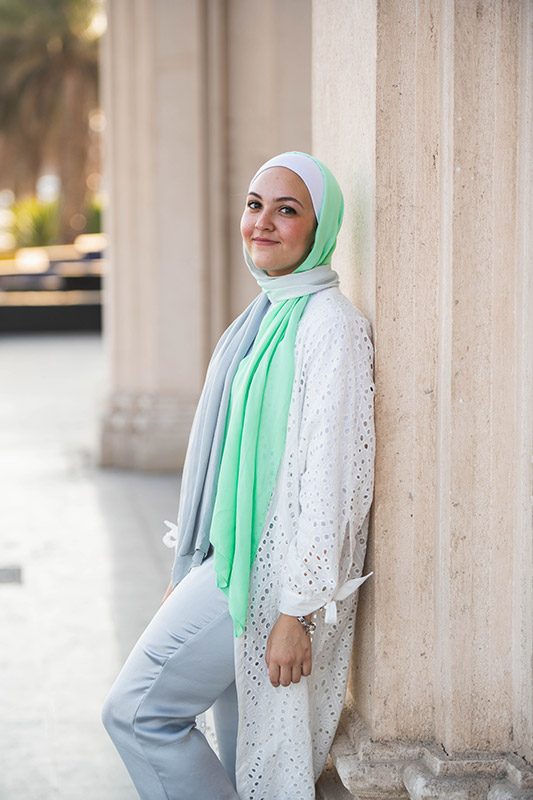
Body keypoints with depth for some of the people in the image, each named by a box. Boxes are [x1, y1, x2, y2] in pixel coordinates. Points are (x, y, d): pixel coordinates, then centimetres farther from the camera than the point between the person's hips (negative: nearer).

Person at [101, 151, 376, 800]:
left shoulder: (328, 325, -15)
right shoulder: (264, 315, 14)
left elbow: (329, 479, -19)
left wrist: (297, 612, -21)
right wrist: (189, 573, 18)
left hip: (266, 569, -9)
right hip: (231, 562, 9)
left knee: (136, 709, -8)